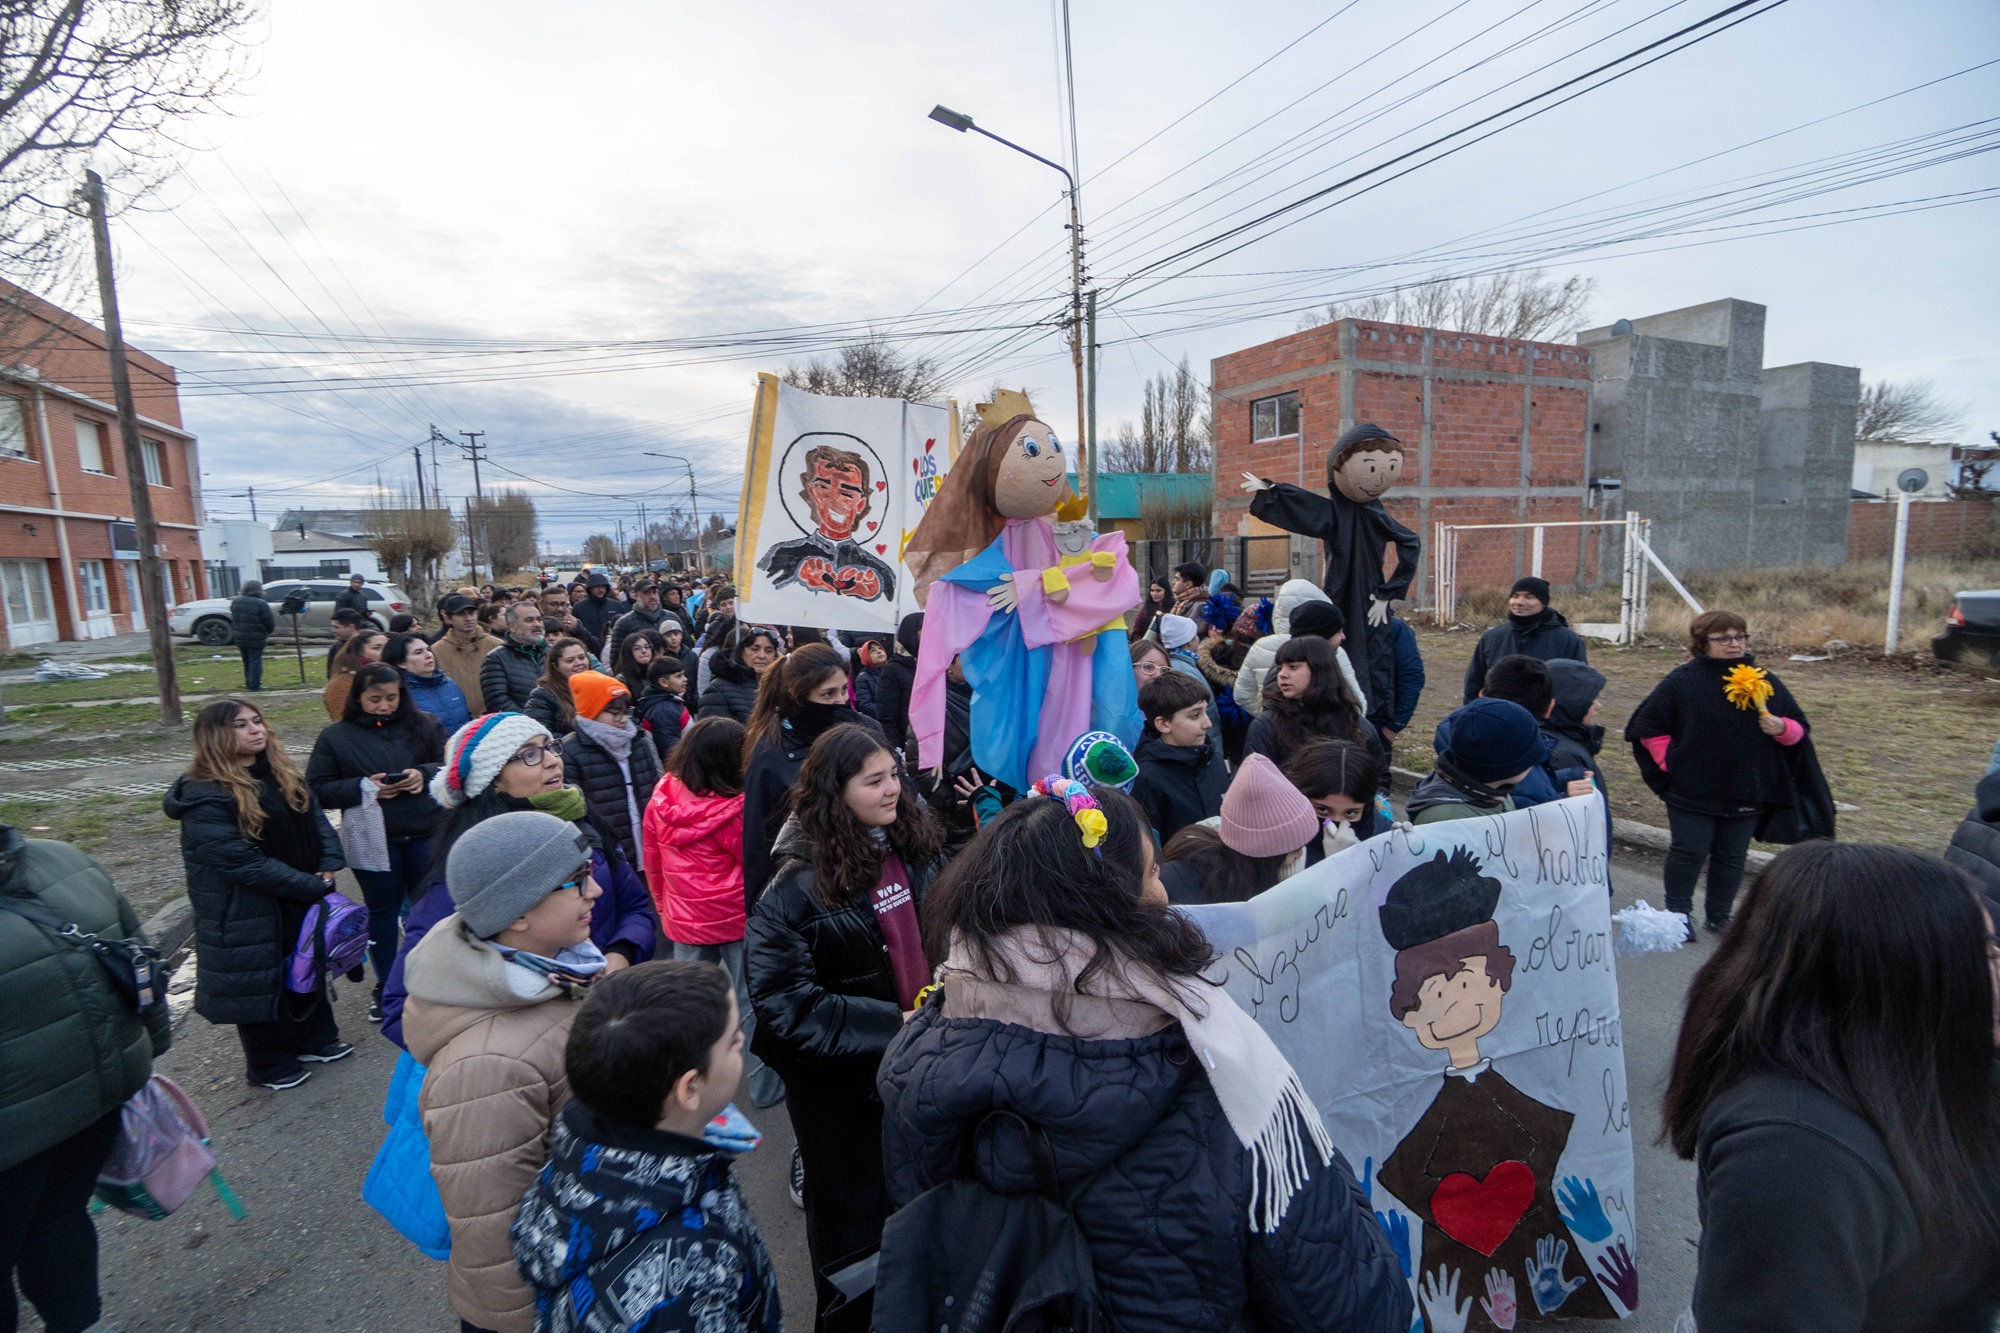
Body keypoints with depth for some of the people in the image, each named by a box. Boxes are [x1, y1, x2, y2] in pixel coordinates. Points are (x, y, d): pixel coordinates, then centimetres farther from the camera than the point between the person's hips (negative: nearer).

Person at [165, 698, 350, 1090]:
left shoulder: (284, 774, 3)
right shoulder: (204, 797, -20)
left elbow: (316, 818, 8)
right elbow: (242, 861, -23)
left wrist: (328, 867, -9)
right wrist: (311, 885, -20)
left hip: (304, 898, 7)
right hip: (248, 912, -7)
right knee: (259, 981, 10)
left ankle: (315, 1039, 39)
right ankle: (270, 1065, 29)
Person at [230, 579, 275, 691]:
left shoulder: (235, 602, 7)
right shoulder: (261, 604, -16)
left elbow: (233, 619, 16)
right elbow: (269, 622, -12)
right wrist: (270, 631, 7)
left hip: (239, 637, 7)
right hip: (255, 639, -7)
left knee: (247, 661, 17)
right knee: (255, 661, -1)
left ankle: (249, 683, 26)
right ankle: (254, 686, -1)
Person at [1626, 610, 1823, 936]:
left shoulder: (1765, 680, 4)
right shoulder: (1683, 680, -7)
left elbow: (1799, 728, 9)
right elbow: (1649, 726, -4)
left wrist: (1782, 728, -14)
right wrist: (1670, 762, -10)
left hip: (1747, 791, 4)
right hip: (1692, 790, -4)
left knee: (1732, 857, 13)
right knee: (1688, 853, 4)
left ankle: (1719, 915, 28)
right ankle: (1678, 914, 18)